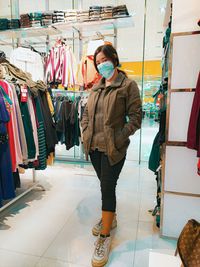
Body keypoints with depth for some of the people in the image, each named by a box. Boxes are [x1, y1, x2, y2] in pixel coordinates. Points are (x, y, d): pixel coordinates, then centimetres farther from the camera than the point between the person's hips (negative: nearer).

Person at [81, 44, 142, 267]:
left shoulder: (128, 85, -5)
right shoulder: (96, 88, 13)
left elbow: (135, 117, -9)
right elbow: (86, 113, 18)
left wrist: (118, 139, -15)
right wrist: (86, 133, 5)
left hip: (113, 149, -6)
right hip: (94, 147, 6)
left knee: (107, 188, -2)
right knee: (105, 186, 18)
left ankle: (104, 236, 17)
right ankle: (110, 218, 42)